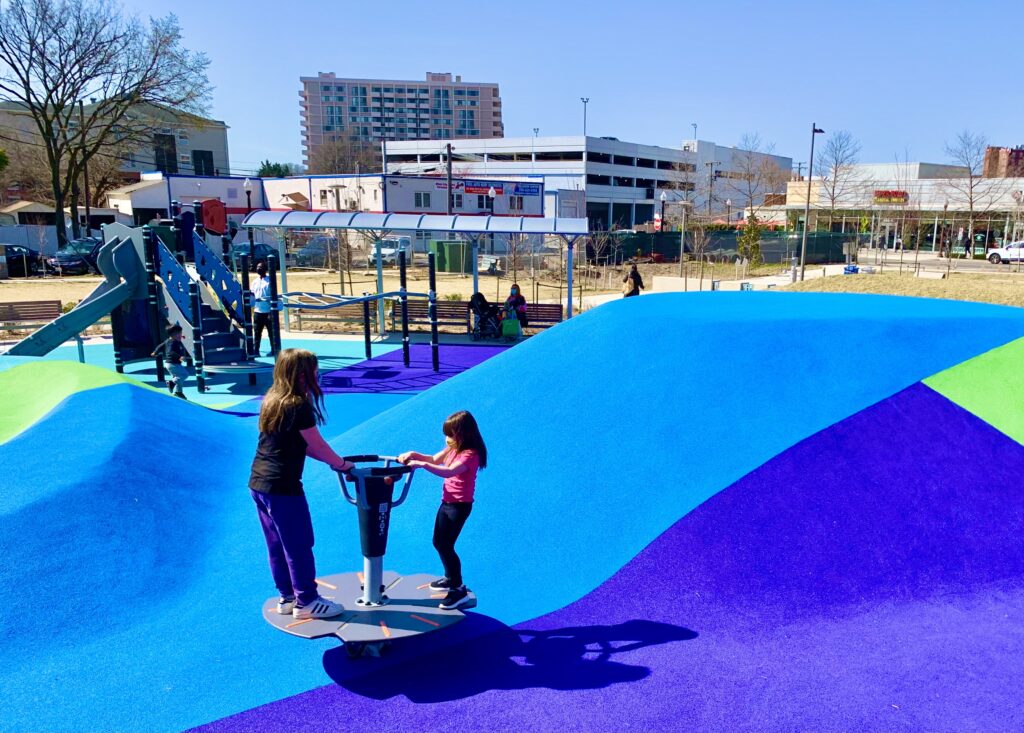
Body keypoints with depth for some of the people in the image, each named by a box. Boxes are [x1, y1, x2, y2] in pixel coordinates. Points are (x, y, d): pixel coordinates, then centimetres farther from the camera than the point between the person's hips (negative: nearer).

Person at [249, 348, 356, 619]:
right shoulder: (299, 406, -17)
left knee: (276, 546, 18)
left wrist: (333, 460, 13)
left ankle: (287, 597, 31)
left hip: (258, 484, 9)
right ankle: (306, 602, 17)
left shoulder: (272, 401, 9)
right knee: (299, 546, 5)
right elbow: (317, 445, -10)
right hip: (282, 488, -9)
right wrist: (341, 464, 6)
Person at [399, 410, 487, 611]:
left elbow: (449, 471, -38)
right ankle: (451, 578, 38)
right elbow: (434, 460, 12)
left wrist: (422, 464, -43)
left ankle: (459, 590, 3)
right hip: (447, 502, 10)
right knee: (438, 542, 18)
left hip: (459, 505, -10)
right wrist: (414, 455, -4)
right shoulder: (453, 448, 6)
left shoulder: (470, 455, -23)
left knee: (446, 545, -9)